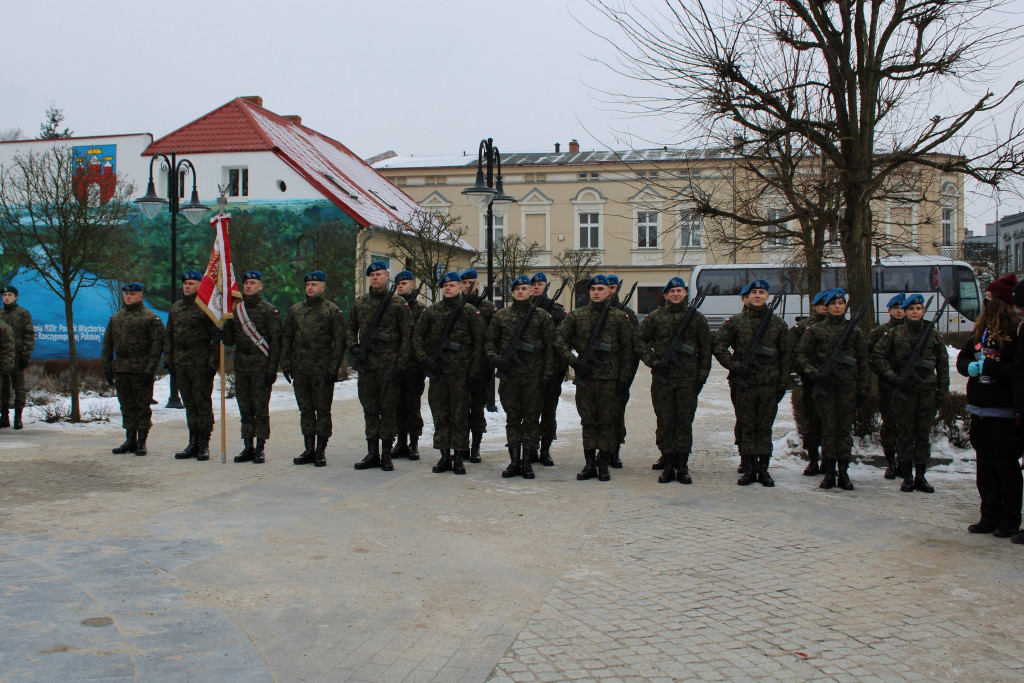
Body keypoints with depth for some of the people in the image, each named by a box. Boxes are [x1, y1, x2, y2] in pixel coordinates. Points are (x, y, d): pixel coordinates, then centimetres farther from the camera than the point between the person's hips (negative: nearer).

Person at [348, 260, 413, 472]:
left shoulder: (398, 303, -1)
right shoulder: (359, 303, 11)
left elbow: (406, 337, -4)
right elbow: (350, 329, 19)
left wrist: (400, 365, -10)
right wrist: (353, 347, -2)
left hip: (388, 365, -4)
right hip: (365, 365, 4)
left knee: (388, 409, 1)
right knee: (370, 410, 8)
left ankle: (386, 455, 8)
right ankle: (372, 453, 16)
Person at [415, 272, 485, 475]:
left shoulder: (470, 311, 2)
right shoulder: (431, 311, 10)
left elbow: (479, 341, 0)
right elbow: (417, 336, 12)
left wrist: (475, 368, -6)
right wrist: (423, 358, -3)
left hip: (460, 372, -3)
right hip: (437, 371, 3)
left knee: (460, 414, 0)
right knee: (440, 415, 5)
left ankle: (459, 458, 7)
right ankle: (444, 457, 12)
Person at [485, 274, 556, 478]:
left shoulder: (541, 315, 3)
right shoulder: (501, 315, 9)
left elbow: (550, 346, 1)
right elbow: (489, 341, 13)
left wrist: (548, 374, -6)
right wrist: (495, 359, -6)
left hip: (533, 375, -2)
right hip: (509, 375, 2)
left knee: (531, 419, 2)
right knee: (512, 419, 7)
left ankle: (527, 462, 10)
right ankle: (514, 461, 13)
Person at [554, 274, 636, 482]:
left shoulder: (619, 317, 4)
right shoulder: (576, 316, 6)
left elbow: (627, 349, 4)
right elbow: (559, 339, 5)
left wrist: (624, 377, -2)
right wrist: (573, 360, -7)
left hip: (610, 377, -1)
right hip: (585, 375, 1)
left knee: (608, 420, 1)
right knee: (588, 420, 6)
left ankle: (603, 464, 10)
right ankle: (590, 464, 13)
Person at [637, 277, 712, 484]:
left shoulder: (697, 317, 6)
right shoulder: (656, 317, 6)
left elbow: (706, 348, 8)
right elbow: (641, 341, 9)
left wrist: (702, 375, 2)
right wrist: (653, 362, -3)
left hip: (688, 378, 0)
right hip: (662, 378, 0)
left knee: (685, 422, 2)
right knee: (664, 422, 3)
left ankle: (682, 467, 10)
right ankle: (669, 466, 11)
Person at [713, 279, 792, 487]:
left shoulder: (778, 323, 8)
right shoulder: (735, 321, 3)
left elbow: (786, 355, 9)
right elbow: (719, 346, 2)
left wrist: (783, 383, 3)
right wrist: (735, 366, -10)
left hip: (769, 384, 1)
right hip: (743, 382, -1)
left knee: (765, 427, 5)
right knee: (746, 427, 4)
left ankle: (763, 469, 13)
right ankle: (748, 469, 11)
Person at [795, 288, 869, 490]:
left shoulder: (855, 331, 9)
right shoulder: (816, 330, 4)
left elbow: (863, 362, 11)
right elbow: (801, 356, 3)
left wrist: (863, 388, 6)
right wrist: (815, 374, -10)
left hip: (848, 385, 1)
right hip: (824, 385, -1)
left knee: (845, 428, 3)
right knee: (828, 428, 0)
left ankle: (844, 472, 8)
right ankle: (829, 472, 6)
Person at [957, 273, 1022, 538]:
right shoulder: (981, 330, 12)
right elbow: (962, 358, 16)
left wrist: (987, 366, -19)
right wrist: (969, 366, -4)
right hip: (980, 409, 7)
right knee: (985, 465, 12)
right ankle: (990, 517, 21)